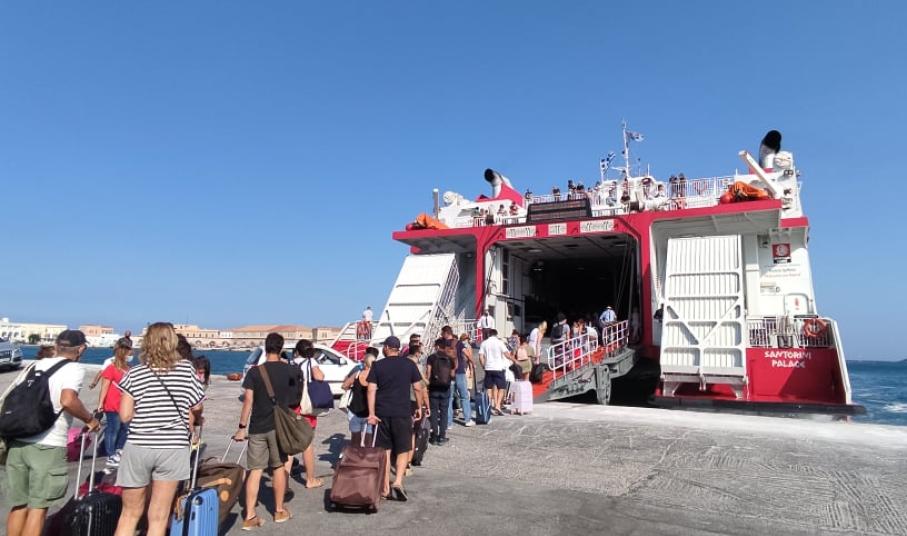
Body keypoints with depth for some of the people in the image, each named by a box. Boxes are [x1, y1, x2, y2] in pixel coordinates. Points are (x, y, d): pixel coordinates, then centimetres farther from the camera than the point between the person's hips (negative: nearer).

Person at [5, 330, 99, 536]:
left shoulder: (36, 364, 15)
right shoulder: (74, 368, -5)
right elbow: (67, 400, -22)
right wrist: (90, 419, -7)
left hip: (17, 442, 6)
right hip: (47, 446, -6)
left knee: (18, 506, 16)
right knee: (38, 508, 4)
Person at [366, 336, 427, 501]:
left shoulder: (377, 366, 2)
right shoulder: (409, 364, 3)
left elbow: (371, 390, -4)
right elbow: (418, 388, 3)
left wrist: (371, 413, -5)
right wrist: (419, 408, 13)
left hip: (382, 413, 1)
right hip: (402, 413, -1)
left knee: (384, 450, 11)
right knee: (403, 449, 9)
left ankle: (385, 488, 14)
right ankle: (398, 481, -9)